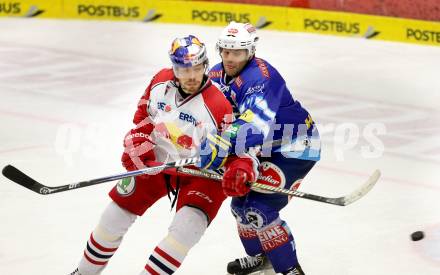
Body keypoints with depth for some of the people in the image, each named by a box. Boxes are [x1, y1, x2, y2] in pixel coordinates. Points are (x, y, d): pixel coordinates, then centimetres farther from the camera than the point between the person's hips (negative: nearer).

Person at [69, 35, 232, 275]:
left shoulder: (217, 106, -27)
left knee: (187, 227, -27)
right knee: (116, 214, 8)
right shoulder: (160, 82, -12)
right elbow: (143, 116, 4)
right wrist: (137, 146, -6)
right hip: (157, 160, 4)